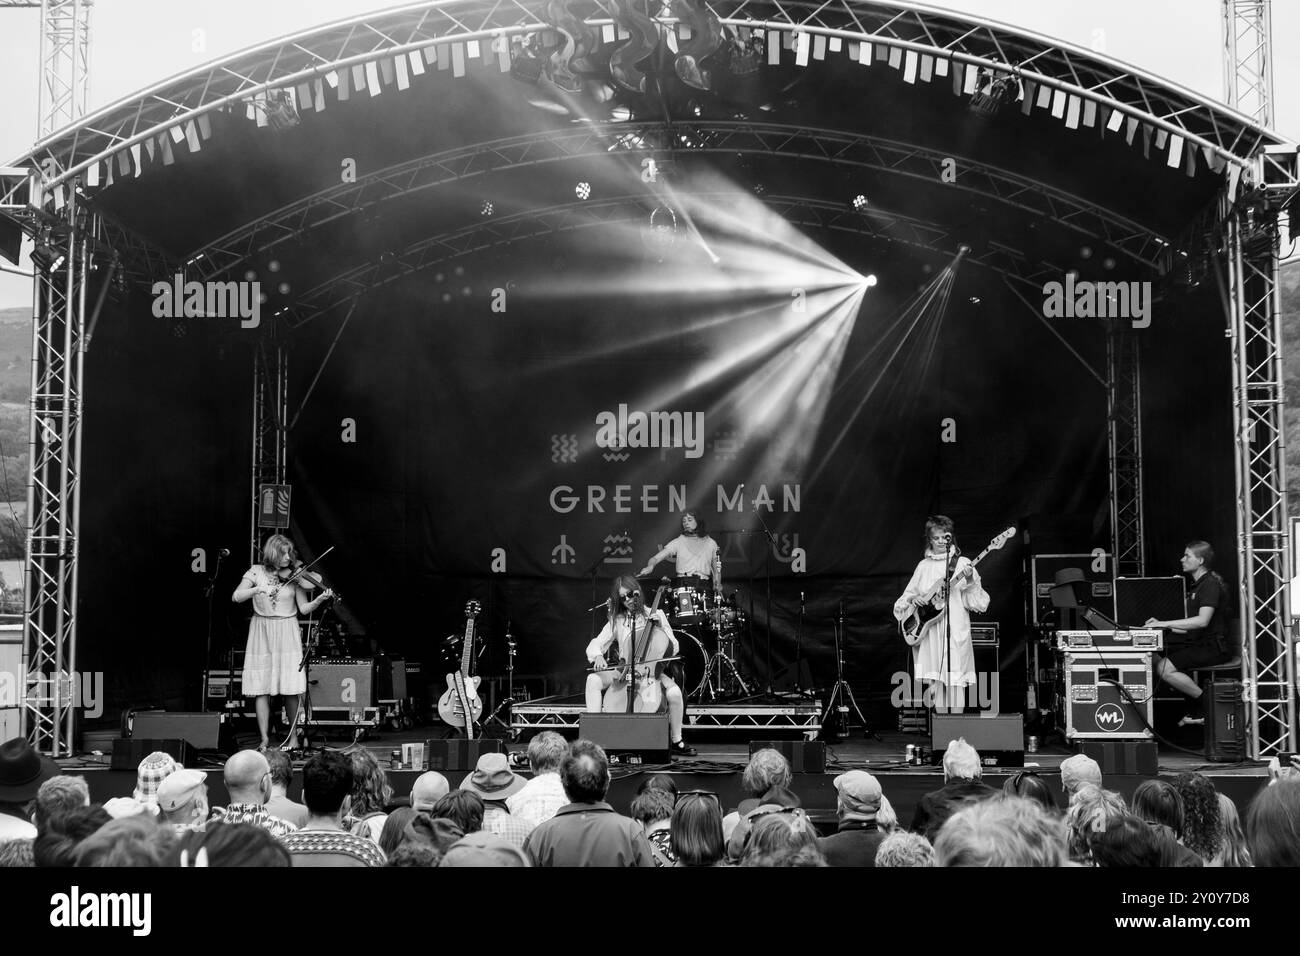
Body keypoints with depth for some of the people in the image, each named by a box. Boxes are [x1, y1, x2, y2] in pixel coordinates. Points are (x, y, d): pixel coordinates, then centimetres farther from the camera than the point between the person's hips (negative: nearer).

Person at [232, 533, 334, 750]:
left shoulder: (294, 576, 3)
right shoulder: (256, 572, 3)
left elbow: (304, 608, -1)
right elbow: (236, 597, -6)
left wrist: (320, 599, -19)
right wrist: (257, 589, -21)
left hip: (287, 634, 0)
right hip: (261, 634, 0)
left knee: (291, 688, -5)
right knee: (261, 687, -4)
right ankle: (265, 738, 2)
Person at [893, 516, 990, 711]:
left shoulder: (962, 563, 4)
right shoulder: (924, 566, 14)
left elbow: (979, 603, -2)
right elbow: (904, 599, 20)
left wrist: (970, 581, -19)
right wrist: (913, 600, -2)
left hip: (955, 631, -3)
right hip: (928, 632, 3)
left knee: (954, 682, -6)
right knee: (935, 684, 2)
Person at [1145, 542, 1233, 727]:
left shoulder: (1211, 584, -13)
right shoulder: (1198, 585, 20)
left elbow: (1202, 621, -26)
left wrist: (1166, 623, -26)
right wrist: (1162, 626, 8)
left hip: (1214, 647, -10)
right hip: (1199, 643, 10)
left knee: (1165, 668, -23)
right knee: (1154, 658, 1)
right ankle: (1196, 708, 4)